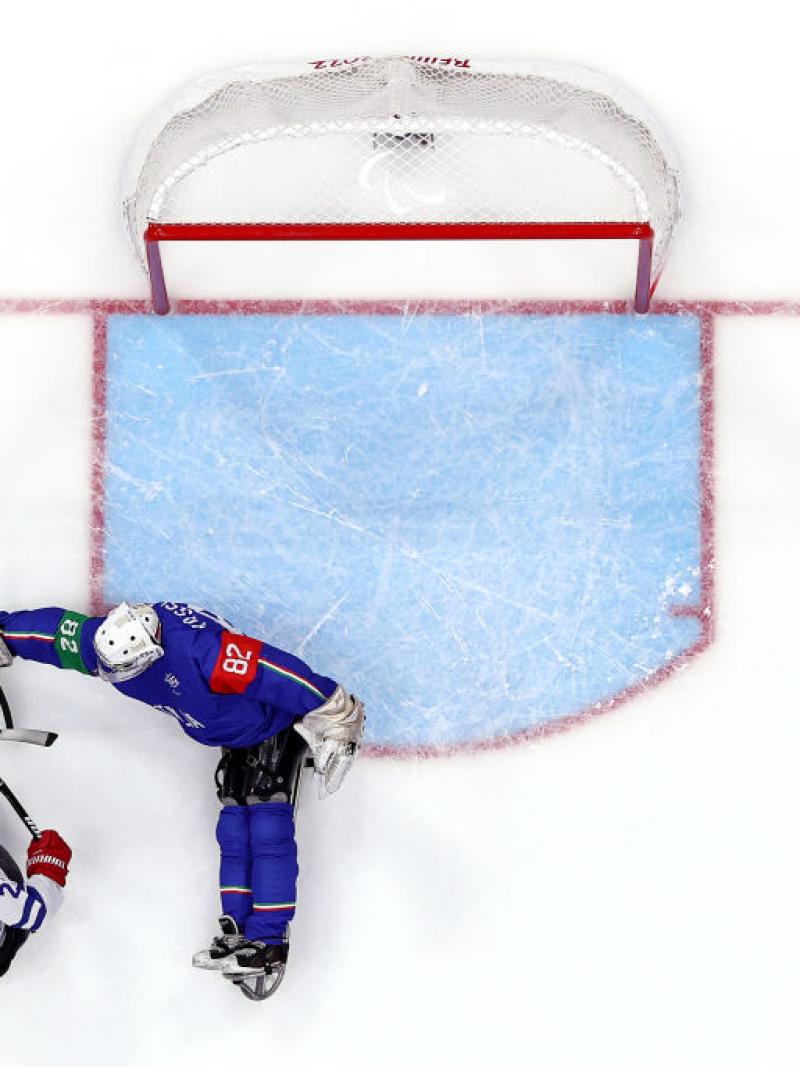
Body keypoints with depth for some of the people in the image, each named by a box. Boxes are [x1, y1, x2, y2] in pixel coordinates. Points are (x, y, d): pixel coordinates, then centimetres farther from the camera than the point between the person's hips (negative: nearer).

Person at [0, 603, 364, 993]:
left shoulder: (198, 651, -40)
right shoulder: (117, 638, -16)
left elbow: (272, 670, -38)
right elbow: (59, 629, 0)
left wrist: (333, 714, -33)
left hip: (276, 723, -8)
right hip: (234, 737, 8)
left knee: (267, 825, -15)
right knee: (234, 828, 3)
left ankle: (268, 944, -17)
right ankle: (238, 930, 5)